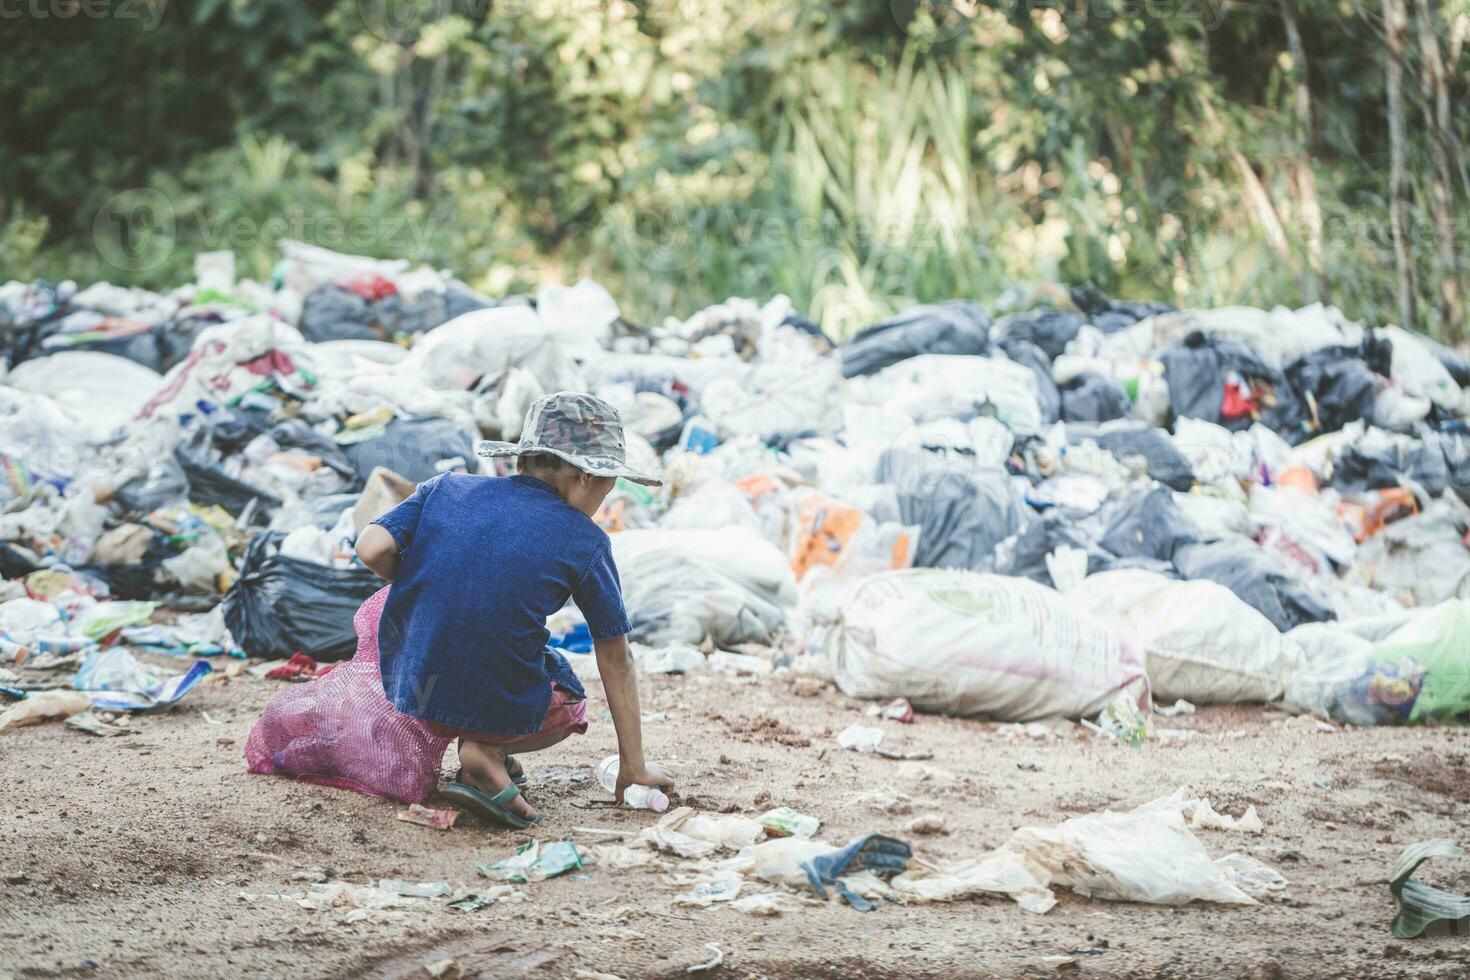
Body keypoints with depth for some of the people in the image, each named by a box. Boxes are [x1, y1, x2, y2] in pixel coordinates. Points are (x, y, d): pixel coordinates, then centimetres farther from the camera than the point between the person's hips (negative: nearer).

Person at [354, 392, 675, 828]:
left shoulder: (447, 487, 6)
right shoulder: (585, 541, -1)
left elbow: (372, 548, -7)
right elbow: (616, 660, 4)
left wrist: (428, 586, 15)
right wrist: (633, 768, 11)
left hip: (410, 689, 5)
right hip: (501, 707, -5)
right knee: (569, 702, 31)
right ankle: (488, 751, -1)